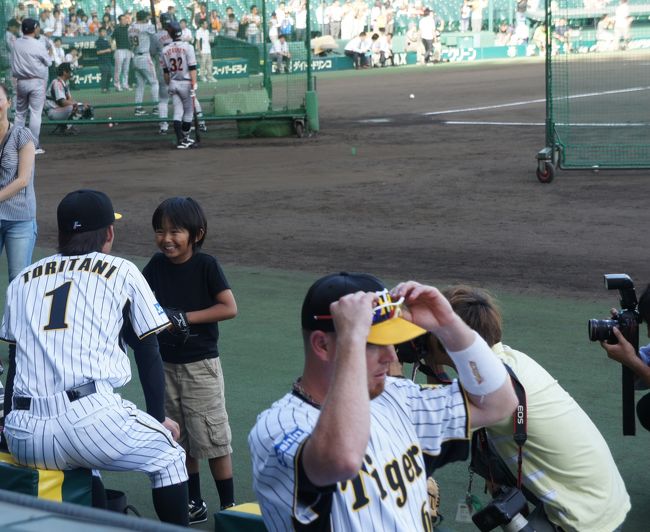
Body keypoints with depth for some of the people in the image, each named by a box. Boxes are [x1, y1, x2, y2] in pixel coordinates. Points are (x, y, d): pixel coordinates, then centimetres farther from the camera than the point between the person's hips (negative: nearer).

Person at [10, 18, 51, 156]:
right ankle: (34, 146, -3)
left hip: (21, 81, 5)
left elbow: (13, 62, 7)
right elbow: (48, 62, -3)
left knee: (20, 113, 13)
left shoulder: (16, 44, 1)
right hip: (37, 81, -5)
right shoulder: (38, 45, -13)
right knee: (35, 113, -1)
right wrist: (49, 55, 15)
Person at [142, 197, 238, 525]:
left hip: (200, 364, -5)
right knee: (179, 439, 13)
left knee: (211, 438, -2)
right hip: (166, 363, 5)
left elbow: (229, 308, -16)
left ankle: (228, 506, 8)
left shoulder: (205, 265, -11)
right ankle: (194, 503, 25)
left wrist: (186, 317, -19)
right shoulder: (157, 265, 2)